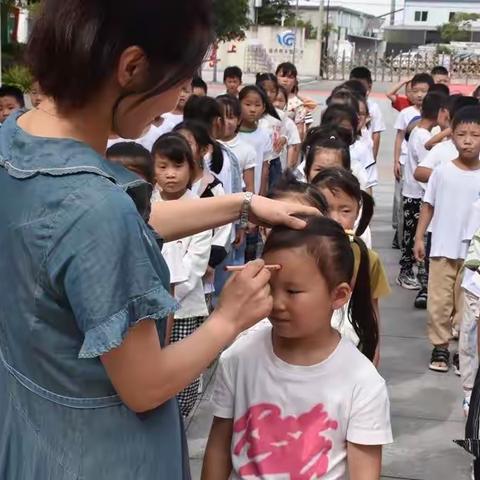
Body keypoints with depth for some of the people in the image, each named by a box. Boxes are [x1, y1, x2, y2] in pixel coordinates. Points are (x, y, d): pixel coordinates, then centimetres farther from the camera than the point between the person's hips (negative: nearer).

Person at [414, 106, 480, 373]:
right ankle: (440, 346, 21)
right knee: (439, 301, 8)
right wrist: (419, 238, 0)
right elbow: (428, 206, 3)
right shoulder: (442, 172, -4)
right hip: (443, 249, 0)